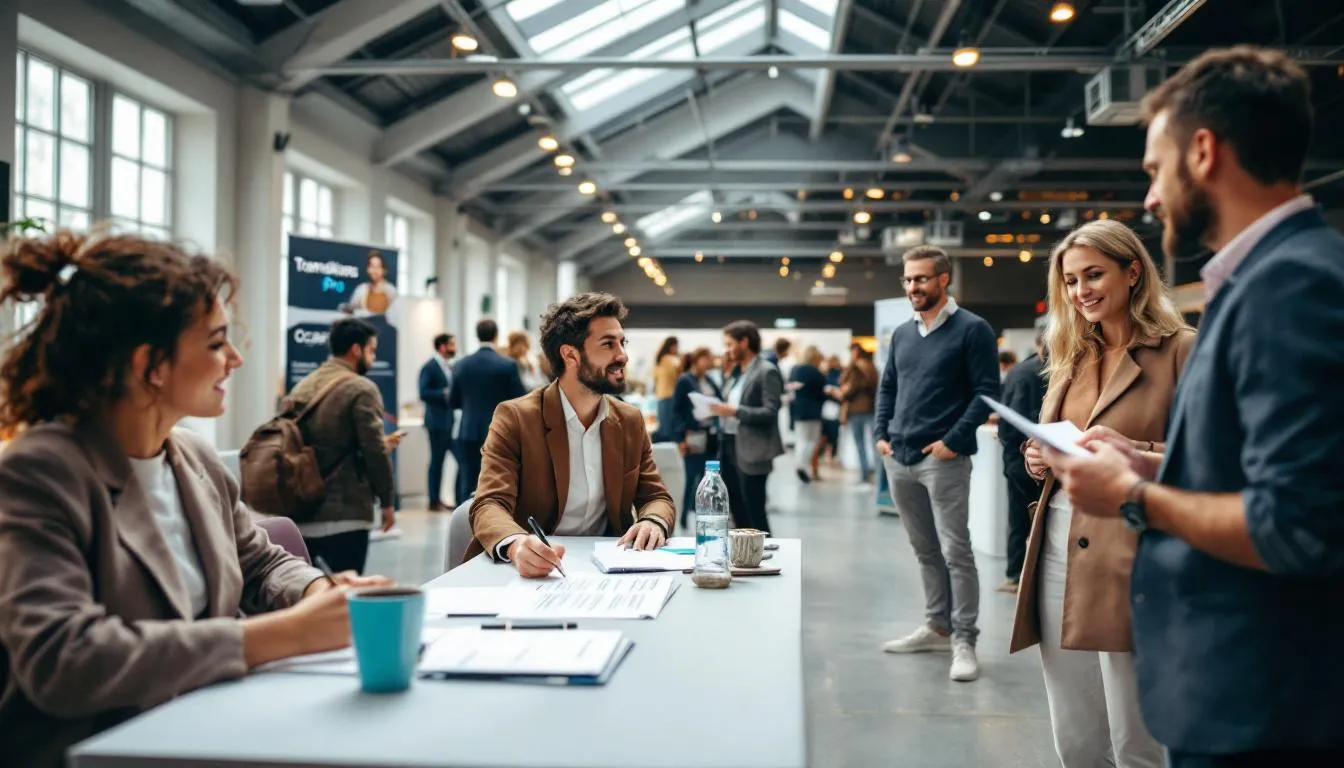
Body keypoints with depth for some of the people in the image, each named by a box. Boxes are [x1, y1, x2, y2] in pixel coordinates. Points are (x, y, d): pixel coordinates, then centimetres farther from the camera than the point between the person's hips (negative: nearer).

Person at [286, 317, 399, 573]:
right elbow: (374, 452, -13)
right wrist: (387, 501, 0)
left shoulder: (302, 387, 12)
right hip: (345, 515, -7)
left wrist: (380, 444, 23)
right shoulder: (361, 388, -10)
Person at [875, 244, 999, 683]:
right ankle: (938, 627, 26)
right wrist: (881, 434, 8)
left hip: (943, 459, -7)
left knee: (955, 551, -5)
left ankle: (963, 641, 1)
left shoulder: (971, 330, -5)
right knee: (924, 549, 14)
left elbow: (987, 392, -9)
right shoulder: (902, 334, 14)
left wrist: (953, 441, -15)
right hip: (899, 459, 7)